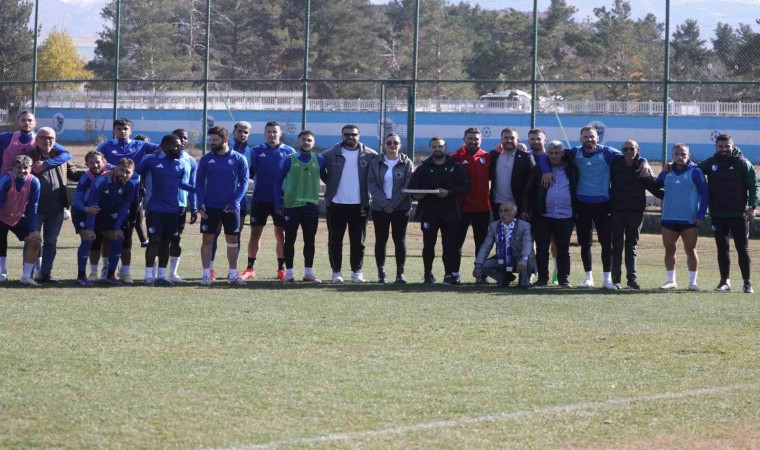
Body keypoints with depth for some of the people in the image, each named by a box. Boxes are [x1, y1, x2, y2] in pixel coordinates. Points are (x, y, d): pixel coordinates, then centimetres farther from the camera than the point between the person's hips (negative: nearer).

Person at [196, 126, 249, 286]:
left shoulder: (238, 159, 0)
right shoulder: (206, 159, 2)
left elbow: (244, 182, -1)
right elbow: (199, 182, 4)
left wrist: (235, 202, -13)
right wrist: (201, 203, -9)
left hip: (231, 207, 0)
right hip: (210, 207, 0)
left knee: (233, 240, 5)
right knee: (208, 239, 0)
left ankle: (233, 275, 12)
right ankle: (206, 275, 4)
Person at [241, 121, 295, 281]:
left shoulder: (289, 152, 4)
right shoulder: (256, 152, 6)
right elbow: (249, 172, 2)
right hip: (260, 199, 0)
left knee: (281, 234, 4)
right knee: (255, 233, 1)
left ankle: (281, 268, 11)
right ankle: (250, 268, 5)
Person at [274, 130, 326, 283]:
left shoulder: (319, 160, 6)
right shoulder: (288, 160, 1)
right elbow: (278, 181, 3)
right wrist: (278, 203, -3)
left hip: (311, 206, 2)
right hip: (291, 206, -2)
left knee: (310, 240, 6)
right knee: (290, 240, 3)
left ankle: (309, 272, 14)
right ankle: (289, 272, 9)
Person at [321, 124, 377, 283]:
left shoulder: (369, 155, 0)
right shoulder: (331, 154, -1)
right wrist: (330, 183, 5)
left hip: (359, 204, 0)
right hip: (336, 204, 0)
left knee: (358, 241, 5)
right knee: (335, 240, 2)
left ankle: (357, 271, 13)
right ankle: (336, 272, 9)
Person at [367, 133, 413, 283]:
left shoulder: (406, 163, 3)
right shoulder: (376, 163, 5)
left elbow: (408, 186, -4)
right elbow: (372, 185, -2)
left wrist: (393, 204, -12)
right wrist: (384, 203, -13)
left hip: (401, 207, -1)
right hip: (380, 208, 1)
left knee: (400, 239, -2)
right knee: (381, 240, 2)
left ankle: (400, 273, 1)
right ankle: (381, 273, 6)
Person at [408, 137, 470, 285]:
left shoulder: (456, 167, 7)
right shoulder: (423, 168, 11)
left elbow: (465, 187, -2)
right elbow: (412, 188, 8)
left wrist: (449, 192, -17)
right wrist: (416, 195, -15)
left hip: (450, 213, -1)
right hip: (428, 213, 1)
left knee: (451, 245, -3)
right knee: (428, 245, 4)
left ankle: (450, 274, 1)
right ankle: (428, 274, 12)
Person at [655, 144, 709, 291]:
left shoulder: (695, 172, -4)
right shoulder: (666, 173, 9)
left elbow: (704, 193, -5)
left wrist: (701, 215, -12)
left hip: (690, 219, -4)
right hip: (669, 219, 4)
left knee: (690, 250, 2)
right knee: (669, 250, 6)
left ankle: (692, 282, 8)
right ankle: (671, 281, 15)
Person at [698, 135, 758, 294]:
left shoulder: (742, 163, -3)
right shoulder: (710, 163, 7)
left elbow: (753, 185, -5)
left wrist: (752, 206, -15)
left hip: (739, 213, -3)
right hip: (717, 214, 3)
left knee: (743, 249, 0)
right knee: (722, 249, 7)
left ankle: (747, 282, 3)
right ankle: (725, 281, 14)